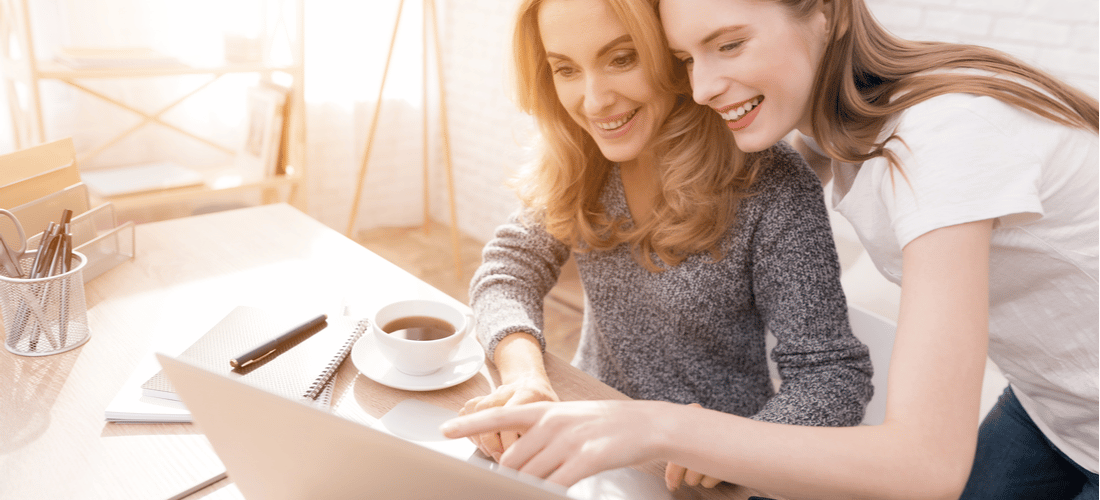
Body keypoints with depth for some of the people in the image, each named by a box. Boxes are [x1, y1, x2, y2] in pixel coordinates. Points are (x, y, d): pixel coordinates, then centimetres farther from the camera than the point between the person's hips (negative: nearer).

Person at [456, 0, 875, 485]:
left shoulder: (770, 185, -20)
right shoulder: (576, 162, -5)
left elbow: (833, 374, -18)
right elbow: (508, 267, -7)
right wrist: (523, 370, -27)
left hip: (703, 473, -2)